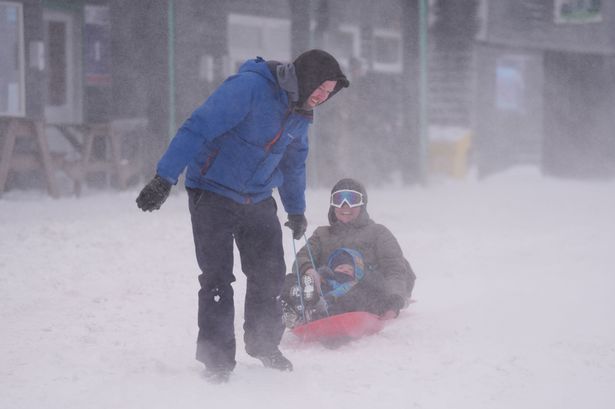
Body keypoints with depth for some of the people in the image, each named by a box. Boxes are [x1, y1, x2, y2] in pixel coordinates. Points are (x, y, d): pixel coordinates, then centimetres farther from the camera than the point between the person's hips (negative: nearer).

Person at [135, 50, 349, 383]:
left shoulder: (300, 114, 5)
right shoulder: (250, 86, -23)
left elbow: (294, 163, 23)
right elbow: (199, 127, -28)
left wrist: (296, 210, 29)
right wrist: (164, 178, -33)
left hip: (258, 201, 7)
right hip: (214, 193, -7)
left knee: (270, 274, 5)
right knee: (217, 277, -7)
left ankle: (263, 344, 25)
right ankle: (216, 357, 3)